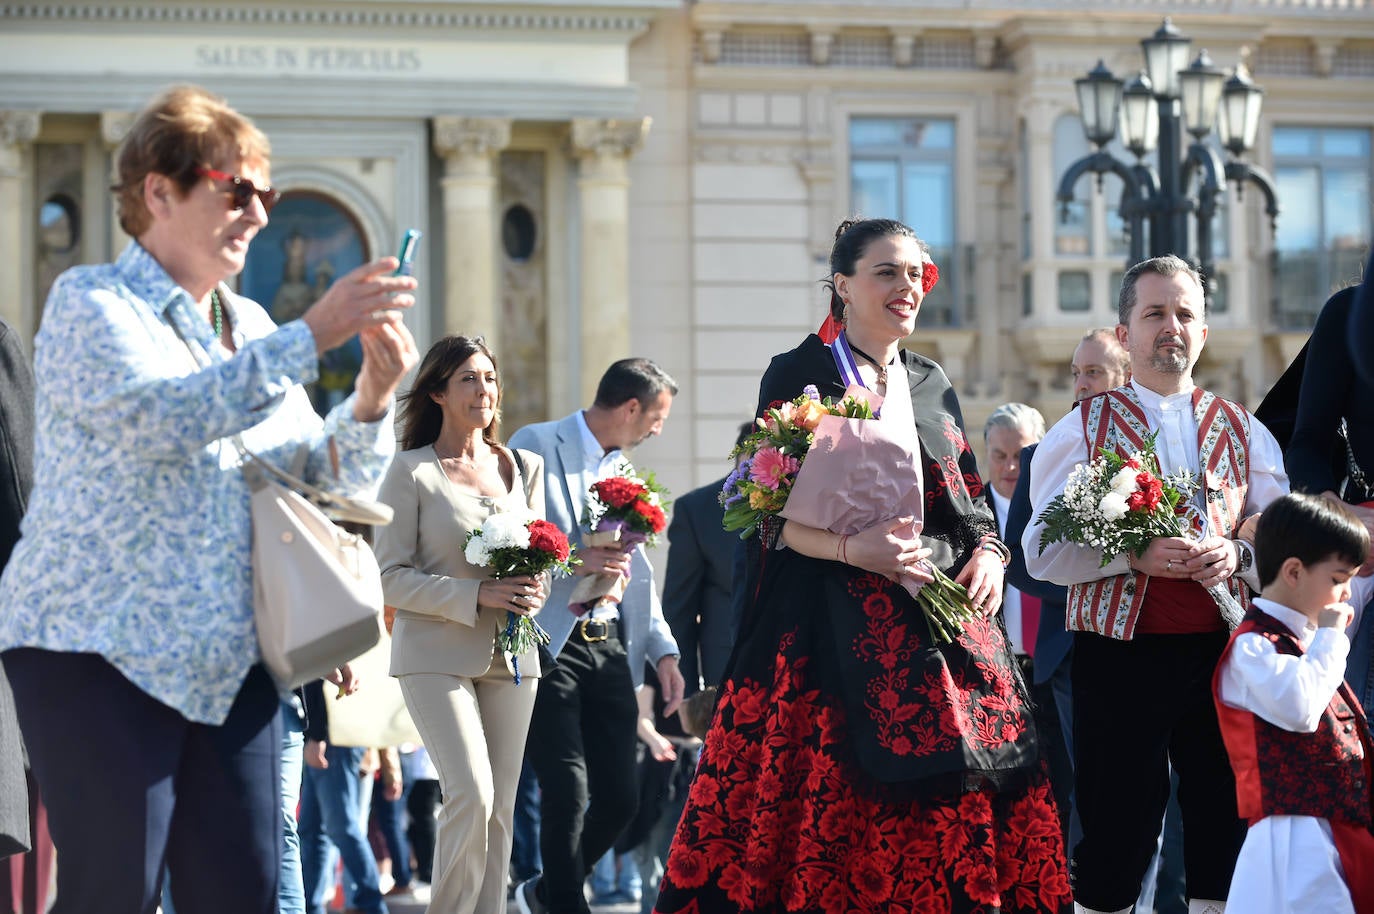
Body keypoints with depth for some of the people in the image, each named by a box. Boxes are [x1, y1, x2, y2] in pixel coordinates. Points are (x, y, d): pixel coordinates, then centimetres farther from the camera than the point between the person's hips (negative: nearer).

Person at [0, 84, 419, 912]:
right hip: (102, 653, -6)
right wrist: (313, 336, -24)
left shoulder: (251, 329, 16)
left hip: (230, 665, 6)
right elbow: (160, 419, -22)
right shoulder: (91, 302, -3)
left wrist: (373, 400, -5)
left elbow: (324, 474, 16)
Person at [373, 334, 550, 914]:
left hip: (510, 657, 5)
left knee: (501, 808, 3)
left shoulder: (525, 468, 13)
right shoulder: (411, 471, -2)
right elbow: (391, 577, -6)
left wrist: (535, 592, -4)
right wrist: (478, 595, -16)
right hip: (438, 655, -5)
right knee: (472, 795, -17)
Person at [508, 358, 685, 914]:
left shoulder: (622, 470, 20)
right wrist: (575, 559, -22)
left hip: (610, 647, 7)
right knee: (568, 793, -11)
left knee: (619, 797, 5)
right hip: (551, 646, -7)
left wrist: (663, 649, 14)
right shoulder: (535, 446, -4)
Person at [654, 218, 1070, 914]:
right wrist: (851, 548, -21)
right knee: (840, 807, -11)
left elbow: (971, 497, 20)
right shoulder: (799, 375, 1)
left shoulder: (931, 385, 17)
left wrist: (987, 552, -1)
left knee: (954, 806, -3)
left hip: (944, 616, 5)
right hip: (838, 626, -5)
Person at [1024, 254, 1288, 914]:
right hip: (1120, 654, -3)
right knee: (1116, 833, 0)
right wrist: (1134, 552, -18)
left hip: (1222, 650, 3)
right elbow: (1042, 552, -3)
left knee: (1225, 819, 5)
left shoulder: (1245, 433, 14)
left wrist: (1235, 554, -10)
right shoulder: (1081, 429, 5)